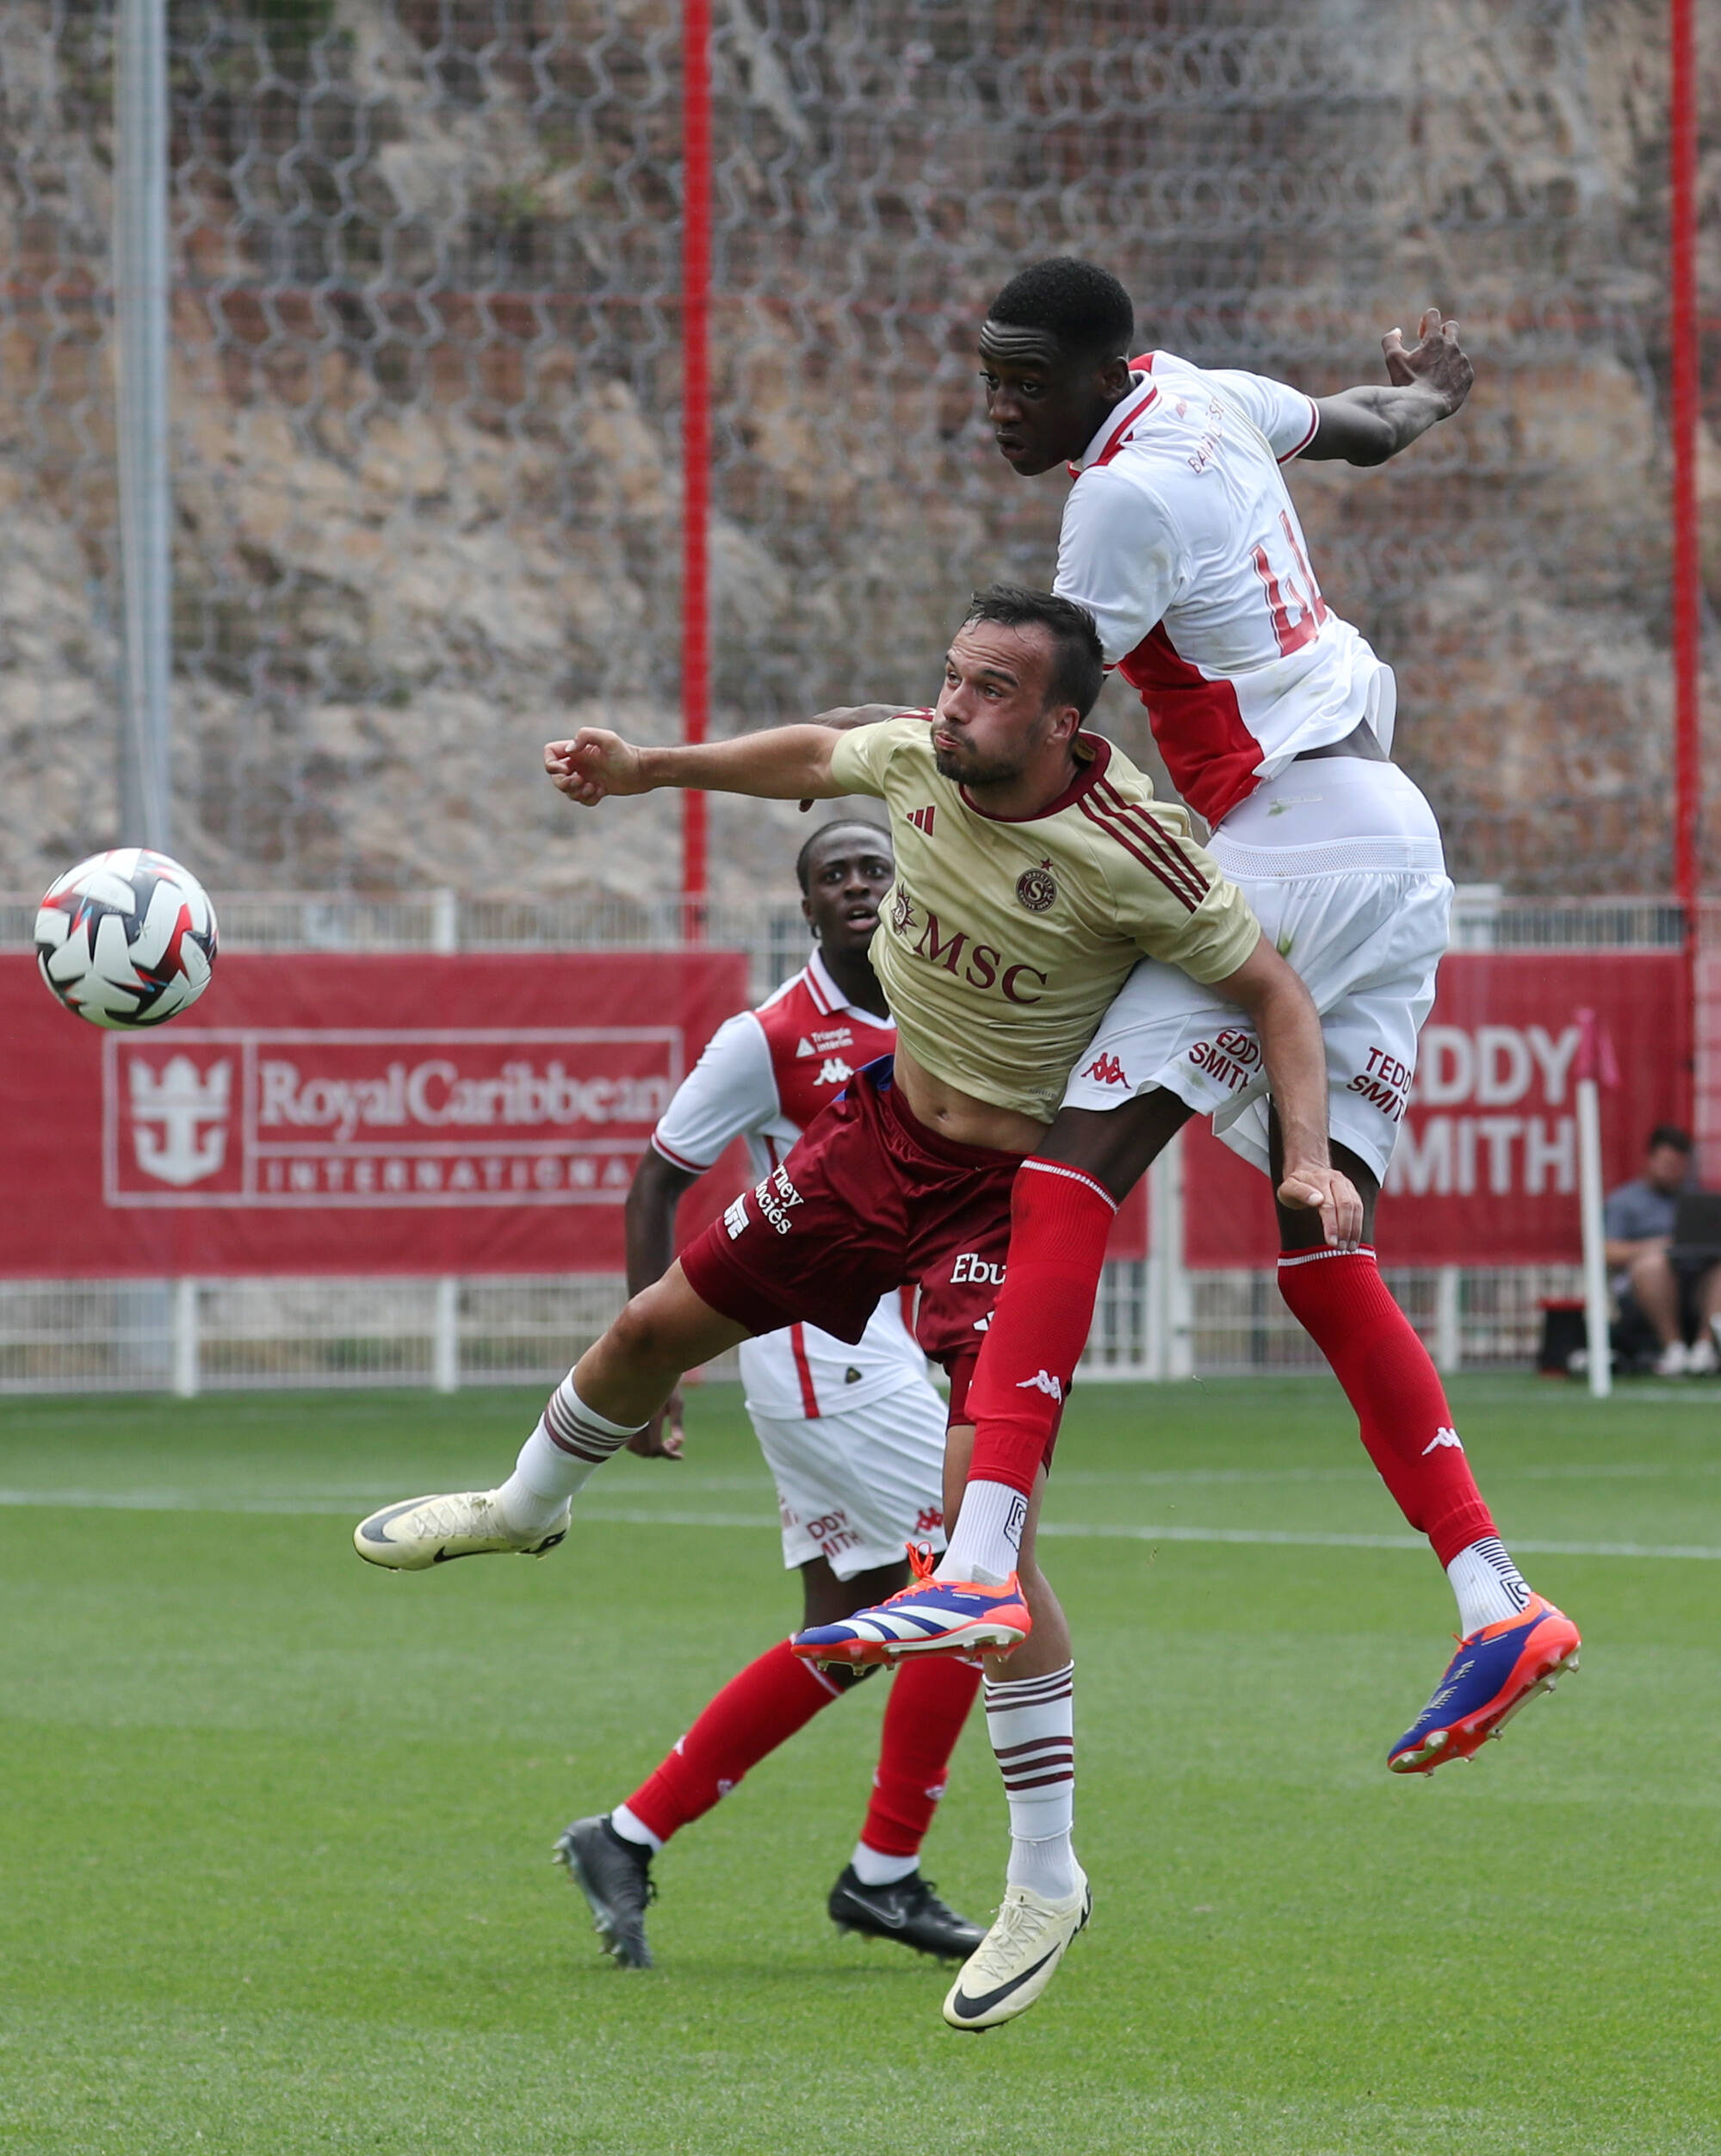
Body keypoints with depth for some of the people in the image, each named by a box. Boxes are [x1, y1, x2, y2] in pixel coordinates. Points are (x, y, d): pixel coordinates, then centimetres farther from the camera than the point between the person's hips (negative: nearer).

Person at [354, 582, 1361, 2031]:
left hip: (1013, 1185, -7)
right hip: (884, 1130, 7)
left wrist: (1311, 1156, -30)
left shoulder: (1131, 849, -27)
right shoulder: (918, 759, -9)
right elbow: (813, 757, 15)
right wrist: (651, 768, 17)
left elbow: (1271, 987, -18)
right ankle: (526, 1507, 55)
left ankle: (1048, 1881, -7)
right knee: (659, 1325, 19)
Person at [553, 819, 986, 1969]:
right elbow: (656, 1185, -7)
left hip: (884, 1350, 8)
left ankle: (628, 1838, 14)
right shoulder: (768, 1039, -11)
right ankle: (885, 1874, -2)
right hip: (822, 1352, -8)